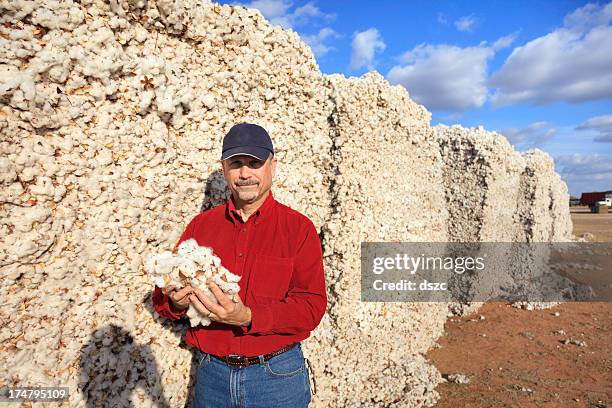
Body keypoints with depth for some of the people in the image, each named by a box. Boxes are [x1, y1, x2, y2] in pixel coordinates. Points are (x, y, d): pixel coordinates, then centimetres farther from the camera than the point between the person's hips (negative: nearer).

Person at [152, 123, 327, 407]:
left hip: (277, 375, -2)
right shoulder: (201, 224, 2)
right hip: (211, 373, 3)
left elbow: (312, 306, -14)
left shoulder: (299, 228, -7)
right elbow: (164, 297, 6)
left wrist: (249, 317, -26)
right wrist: (176, 301, -17)